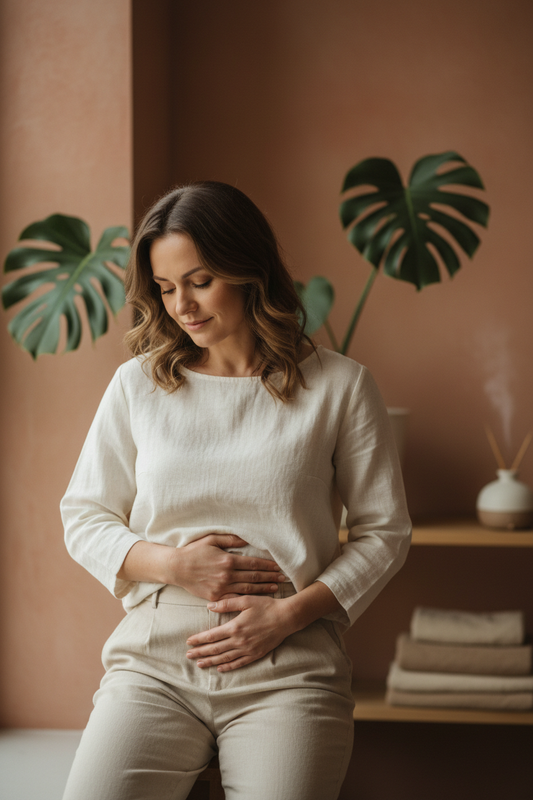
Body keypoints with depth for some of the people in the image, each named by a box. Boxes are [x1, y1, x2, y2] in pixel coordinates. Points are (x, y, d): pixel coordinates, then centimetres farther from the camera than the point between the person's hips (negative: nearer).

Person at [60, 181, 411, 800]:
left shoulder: (339, 387, 6)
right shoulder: (138, 384, 12)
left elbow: (384, 531, 8)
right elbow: (83, 516, 15)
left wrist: (288, 614, -6)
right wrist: (170, 564, -4)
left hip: (290, 670, -1)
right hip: (154, 661, 1)